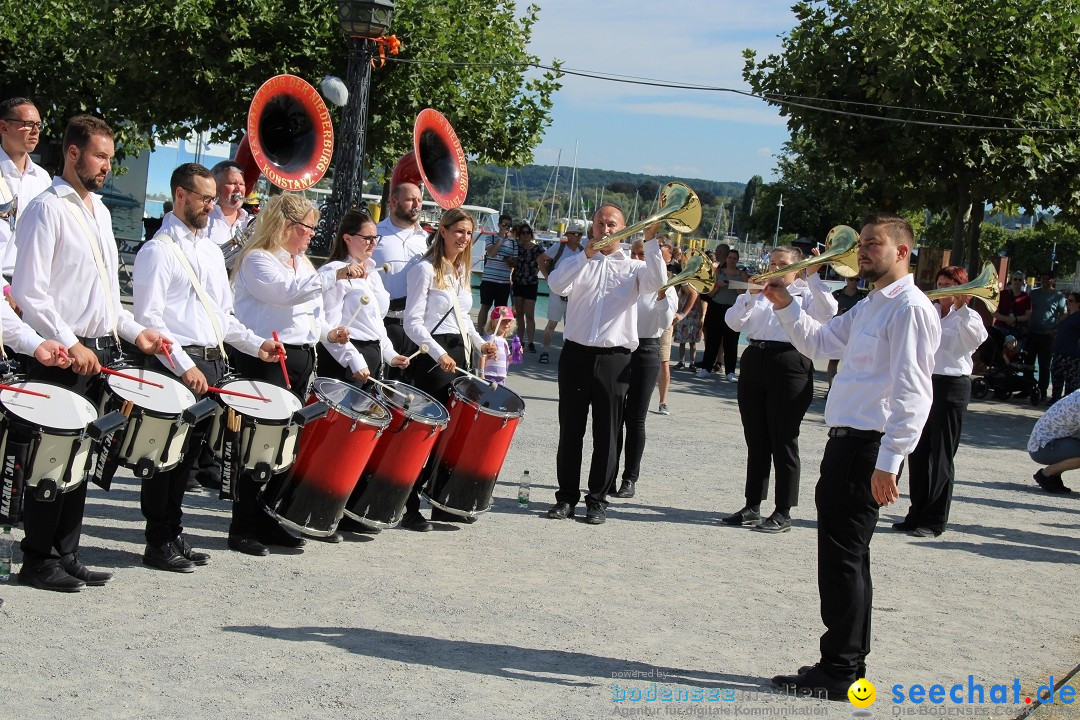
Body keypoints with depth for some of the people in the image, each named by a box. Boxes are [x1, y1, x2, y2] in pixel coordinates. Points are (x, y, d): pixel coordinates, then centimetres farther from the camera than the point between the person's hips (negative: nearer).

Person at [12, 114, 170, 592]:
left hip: (99, 352, 8)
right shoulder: (48, 209, -8)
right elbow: (28, 291, -15)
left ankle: (66, 555, 18)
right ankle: (37, 560, 5)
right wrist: (69, 345, -18)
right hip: (61, 356, -8)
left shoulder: (100, 211, 18)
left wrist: (133, 331, 11)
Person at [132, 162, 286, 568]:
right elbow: (148, 319, -13)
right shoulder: (158, 251, -6)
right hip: (175, 364, -8)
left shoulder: (211, 250, 20)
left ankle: (174, 535, 21)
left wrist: (255, 345, 10)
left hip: (212, 362, 8)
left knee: (190, 454, 12)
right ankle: (159, 545, 4)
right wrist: (184, 367, -18)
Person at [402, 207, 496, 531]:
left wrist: (480, 343, 8)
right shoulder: (425, 269, -8)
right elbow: (413, 322, -14)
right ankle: (409, 509, -3)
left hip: (459, 353, 8)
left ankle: (445, 503, 18)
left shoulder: (462, 271, 17)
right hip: (432, 355, -8)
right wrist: (438, 353, -25)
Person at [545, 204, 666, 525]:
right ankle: (566, 496, 15)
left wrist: (651, 242, -21)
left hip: (614, 358, -1)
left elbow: (657, 282, -12)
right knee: (570, 429, 5)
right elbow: (556, 284, -11)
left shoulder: (633, 267, 9)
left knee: (607, 433, 3)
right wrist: (587, 254, -20)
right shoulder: (577, 262, 10)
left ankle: (597, 500, 12)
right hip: (576, 354, 1)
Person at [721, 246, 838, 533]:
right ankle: (753, 506, 17)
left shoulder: (805, 294, 6)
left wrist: (813, 276, -19)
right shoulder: (757, 292, 17)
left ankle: (783, 513, 3)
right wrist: (751, 296, -11)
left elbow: (827, 311, -15)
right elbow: (733, 322, 3)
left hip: (789, 364, -5)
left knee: (784, 441, -2)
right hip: (754, 362, 5)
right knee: (755, 440, 10)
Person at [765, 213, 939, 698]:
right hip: (846, 440, 10)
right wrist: (785, 306, 14)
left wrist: (888, 461, -24)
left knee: (843, 556, -5)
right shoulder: (868, 307, 18)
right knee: (845, 554, 15)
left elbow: (912, 393, -19)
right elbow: (818, 343, 29)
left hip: (869, 447, -10)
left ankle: (838, 672, 4)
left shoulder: (910, 309, -13)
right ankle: (848, 664, 26)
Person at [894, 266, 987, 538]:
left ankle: (935, 520, 4)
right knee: (918, 452, 8)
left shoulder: (968, 317, -1)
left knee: (941, 456, -1)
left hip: (951, 385, -5)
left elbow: (975, 339, -20)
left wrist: (961, 309, -31)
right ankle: (917, 514, 18)